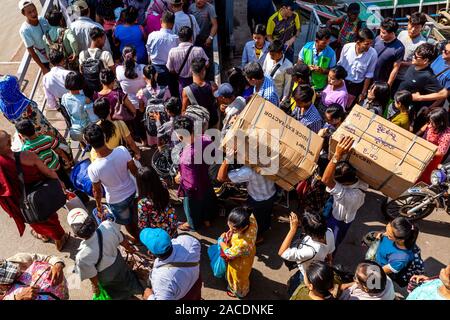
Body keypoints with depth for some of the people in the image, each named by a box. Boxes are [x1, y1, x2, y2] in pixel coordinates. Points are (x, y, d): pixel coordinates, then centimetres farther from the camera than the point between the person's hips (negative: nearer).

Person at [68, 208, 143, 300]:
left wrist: (95, 286, 2)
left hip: (107, 279, -3)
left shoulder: (83, 257, -42)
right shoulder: (108, 225, -36)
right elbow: (122, 240, -14)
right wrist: (129, 247, 9)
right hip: (119, 263, 3)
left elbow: (93, 277, -22)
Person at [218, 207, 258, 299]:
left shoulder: (242, 243, -51)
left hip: (239, 264, -7)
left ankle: (239, 292, 63)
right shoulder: (251, 220, -35)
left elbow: (229, 253, -30)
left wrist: (221, 241, -13)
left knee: (238, 278, 30)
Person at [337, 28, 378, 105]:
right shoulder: (347, 47, -17)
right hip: (342, 82, 1)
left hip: (357, 86, -1)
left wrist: (364, 93, -3)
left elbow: (369, 75, -9)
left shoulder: (373, 54, -21)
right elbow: (340, 65, -1)